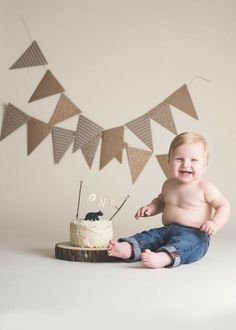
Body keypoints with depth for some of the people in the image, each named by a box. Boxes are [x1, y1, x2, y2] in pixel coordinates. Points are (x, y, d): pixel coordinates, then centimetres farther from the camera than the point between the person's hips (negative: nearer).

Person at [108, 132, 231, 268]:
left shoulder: (205, 188, -7)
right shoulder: (169, 184, 12)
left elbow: (224, 205, -5)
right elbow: (161, 201, 31)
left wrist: (215, 223, -24)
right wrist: (151, 208, 9)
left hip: (194, 235, -7)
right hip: (167, 230, 8)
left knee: (183, 243, -38)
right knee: (148, 235, -14)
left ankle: (162, 258, -64)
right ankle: (128, 248, -39)